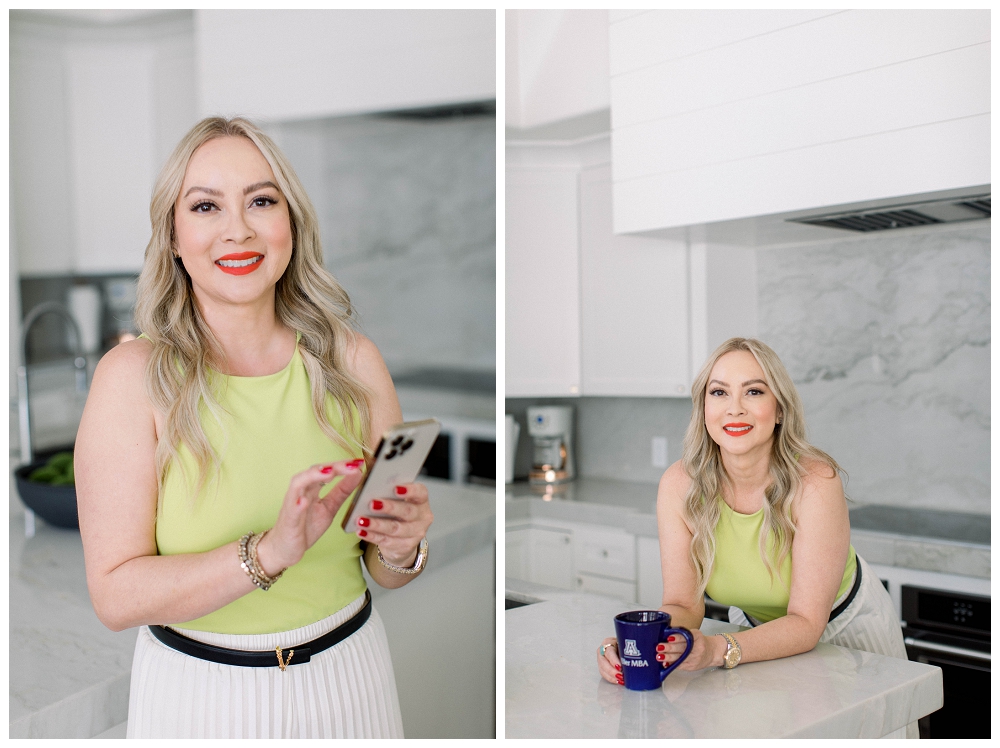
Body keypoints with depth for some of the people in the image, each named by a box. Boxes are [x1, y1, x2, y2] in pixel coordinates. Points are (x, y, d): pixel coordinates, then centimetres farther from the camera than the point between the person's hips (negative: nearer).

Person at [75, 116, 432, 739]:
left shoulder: (353, 361, -9)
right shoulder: (134, 376, -15)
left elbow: (385, 570, 0)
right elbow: (116, 595, -18)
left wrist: (402, 549, -22)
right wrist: (269, 552, -30)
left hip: (345, 677, 2)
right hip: (199, 691, -2)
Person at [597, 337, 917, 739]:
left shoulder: (815, 482, -32)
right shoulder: (680, 484, -22)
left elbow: (806, 622, -30)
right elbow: (683, 604, -19)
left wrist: (718, 650, -46)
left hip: (845, 627, -2)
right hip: (756, 627, 2)